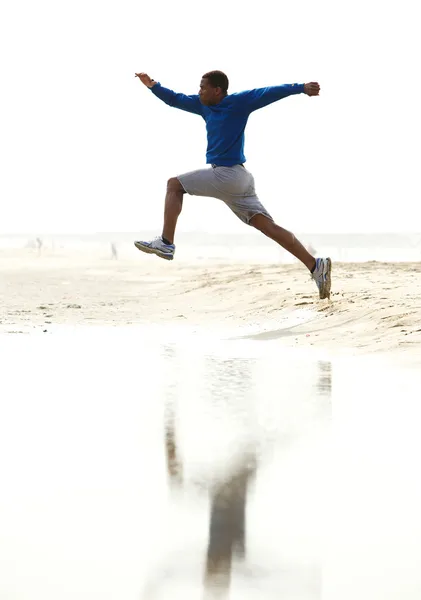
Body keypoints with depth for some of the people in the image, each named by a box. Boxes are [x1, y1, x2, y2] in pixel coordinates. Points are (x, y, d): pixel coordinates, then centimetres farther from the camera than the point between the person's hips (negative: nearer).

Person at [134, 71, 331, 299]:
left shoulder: (239, 102, -6)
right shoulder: (205, 105, 17)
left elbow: (269, 93, -15)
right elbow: (175, 100, 25)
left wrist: (300, 88, -25)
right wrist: (153, 86, 13)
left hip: (227, 175, -9)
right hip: (238, 178, 9)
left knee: (174, 185, 3)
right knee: (268, 226, 1)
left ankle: (166, 243, -1)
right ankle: (316, 266, -7)